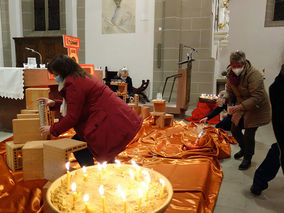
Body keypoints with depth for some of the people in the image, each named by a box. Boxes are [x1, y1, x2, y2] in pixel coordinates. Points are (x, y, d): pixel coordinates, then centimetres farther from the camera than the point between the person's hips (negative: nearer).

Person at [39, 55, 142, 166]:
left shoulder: (74, 83, -14)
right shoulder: (81, 78, 18)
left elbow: (72, 117, -13)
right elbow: (76, 105, 26)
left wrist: (52, 130, 0)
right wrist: (54, 104, 21)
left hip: (111, 122, -11)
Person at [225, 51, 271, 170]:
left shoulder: (254, 75, -29)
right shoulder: (231, 74, -7)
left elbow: (257, 97, -33)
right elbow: (230, 91, 8)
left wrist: (238, 107, -41)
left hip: (256, 108, -7)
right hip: (242, 106, 7)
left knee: (249, 134, -6)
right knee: (234, 129, 11)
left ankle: (247, 159, 20)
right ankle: (244, 149, 41)